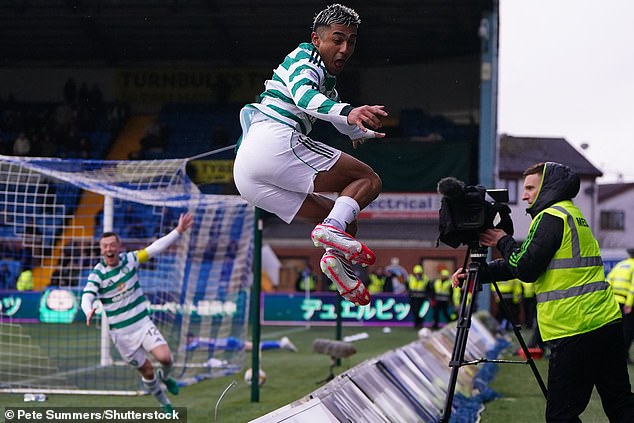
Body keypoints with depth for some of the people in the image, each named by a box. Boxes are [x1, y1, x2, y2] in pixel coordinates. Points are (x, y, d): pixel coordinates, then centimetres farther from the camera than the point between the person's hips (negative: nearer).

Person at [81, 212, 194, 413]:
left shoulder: (129, 259, -4)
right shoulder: (97, 274, -14)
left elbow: (155, 247, 1)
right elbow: (87, 297, -27)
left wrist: (179, 231, -6)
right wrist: (89, 310, -50)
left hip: (143, 323, 2)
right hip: (121, 332, -2)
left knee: (165, 357, -17)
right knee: (147, 371, 2)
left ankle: (164, 376, 18)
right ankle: (165, 404, 26)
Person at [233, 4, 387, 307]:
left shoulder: (327, 80, 31)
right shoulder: (305, 57, 2)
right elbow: (303, 95, -22)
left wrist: (361, 131, 74)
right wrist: (348, 113, -40)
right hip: (275, 141, -9)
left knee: (344, 222, 15)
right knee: (369, 180, -6)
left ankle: (336, 257, -17)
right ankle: (333, 227, -32)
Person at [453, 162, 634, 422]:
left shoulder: (551, 217, -7)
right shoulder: (574, 214, 22)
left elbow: (525, 269, -12)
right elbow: (525, 263, 23)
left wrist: (502, 241, 4)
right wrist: (479, 272, 18)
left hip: (574, 331, -9)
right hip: (607, 322, 9)